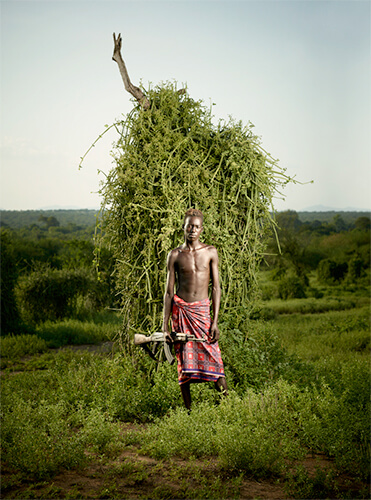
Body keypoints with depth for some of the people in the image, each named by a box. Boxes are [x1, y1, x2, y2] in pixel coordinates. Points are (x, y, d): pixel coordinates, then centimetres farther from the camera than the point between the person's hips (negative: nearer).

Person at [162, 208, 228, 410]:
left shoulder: (210, 252, 4)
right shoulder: (175, 255, 4)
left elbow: (216, 288, 3)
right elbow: (168, 292, 6)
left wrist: (215, 321, -5)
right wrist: (165, 326, 2)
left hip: (203, 309, 0)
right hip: (180, 309, 0)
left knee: (214, 360, -8)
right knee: (184, 363, 0)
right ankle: (188, 410, 11)